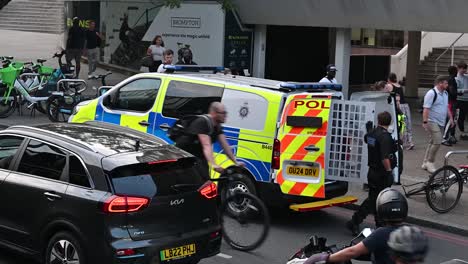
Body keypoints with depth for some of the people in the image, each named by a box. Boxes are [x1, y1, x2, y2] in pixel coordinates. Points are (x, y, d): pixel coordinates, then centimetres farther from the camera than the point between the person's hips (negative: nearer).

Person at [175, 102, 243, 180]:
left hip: (198, 156, 9)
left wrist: (236, 162, -9)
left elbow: (225, 145, -1)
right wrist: (213, 165, -48)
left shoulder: (217, 126, 0)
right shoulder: (202, 122, -26)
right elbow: (206, 145, -37)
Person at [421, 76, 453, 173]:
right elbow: (426, 108, -19)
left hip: (441, 123, 9)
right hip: (433, 122, -9)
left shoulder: (445, 93, 12)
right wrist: (425, 122, -24)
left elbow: (446, 107, 25)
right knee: (437, 141, -16)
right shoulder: (431, 93, -15)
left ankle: (425, 163, 19)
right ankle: (430, 162, -5)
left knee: (432, 142, 11)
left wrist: (450, 118, 20)